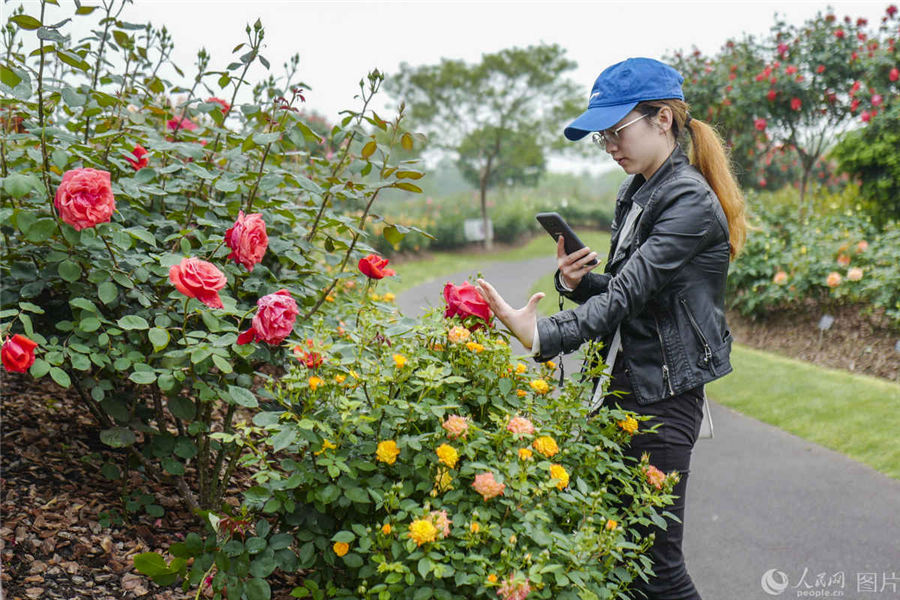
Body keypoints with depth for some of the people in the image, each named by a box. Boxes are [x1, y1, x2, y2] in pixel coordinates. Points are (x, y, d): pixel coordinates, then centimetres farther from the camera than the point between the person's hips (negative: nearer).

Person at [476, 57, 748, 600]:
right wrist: (579, 281, -4)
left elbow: (629, 292, -25)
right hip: (621, 384, 9)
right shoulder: (636, 192, 13)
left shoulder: (691, 203, -15)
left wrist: (544, 335, -37)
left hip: (662, 396, -9)